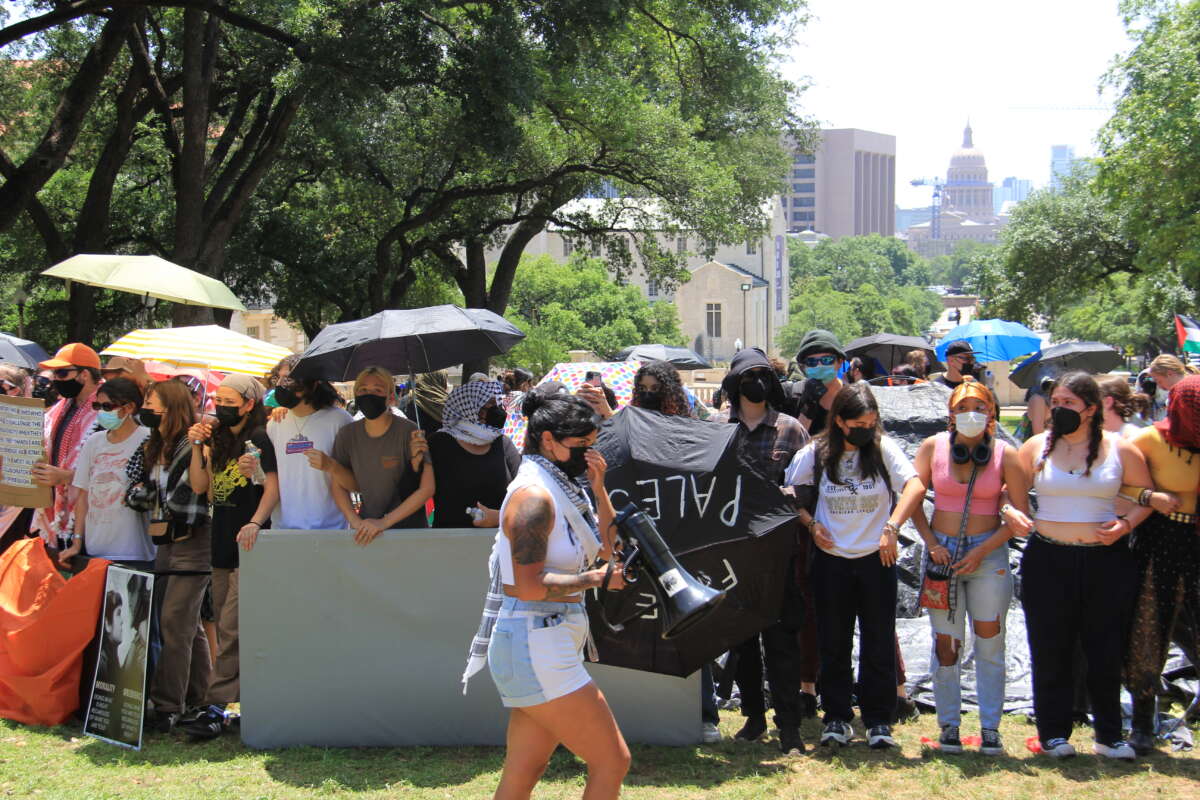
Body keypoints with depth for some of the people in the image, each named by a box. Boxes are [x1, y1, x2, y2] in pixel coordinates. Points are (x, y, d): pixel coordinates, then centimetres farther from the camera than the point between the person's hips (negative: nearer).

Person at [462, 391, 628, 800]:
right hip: (535, 645, -10)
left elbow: (609, 548, 17)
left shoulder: (562, 488, 15)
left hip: (547, 644, 10)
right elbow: (530, 585, -23)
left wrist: (598, 490, 5)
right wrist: (595, 578, -14)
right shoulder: (534, 495, -15)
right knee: (613, 761, -5)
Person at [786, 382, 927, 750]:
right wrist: (810, 524, -5)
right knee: (834, 644, 7)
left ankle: (879, 720, 13)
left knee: (879, 644, 3)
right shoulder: (816, 454, -1)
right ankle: (837, 718, 18)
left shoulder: (882, 447, -5)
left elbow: (915, 487, -16)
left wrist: (891, 527, -26)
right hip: (831, 560, 1)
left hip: (876, 559, -1)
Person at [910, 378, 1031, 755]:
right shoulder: (933, 447, 1)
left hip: (988, 552, -1)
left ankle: (990, 729, 7)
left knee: (990, 643, 0)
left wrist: (981, 551, -10)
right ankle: (949, 726, 11)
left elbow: (1020, 513, -3)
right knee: (945, 643, 2)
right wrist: (930, 543, -5)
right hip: (942, 551, 1)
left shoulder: (1005, 454, -3)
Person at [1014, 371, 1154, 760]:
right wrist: (1010, 512, -14)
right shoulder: (1037, 447, 3)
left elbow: (1146, 495, 10)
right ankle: (1054, 732, 14)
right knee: (1051, 651, 4)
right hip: (1048, 561, 0)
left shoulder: (1120, 450, 2)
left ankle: (1109, 735, 17)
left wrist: (1126, 523, -7)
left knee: (1106, 651, 5)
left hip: (1107, 561, 0)